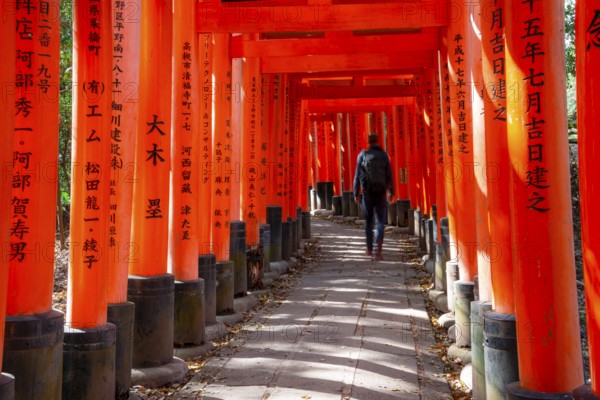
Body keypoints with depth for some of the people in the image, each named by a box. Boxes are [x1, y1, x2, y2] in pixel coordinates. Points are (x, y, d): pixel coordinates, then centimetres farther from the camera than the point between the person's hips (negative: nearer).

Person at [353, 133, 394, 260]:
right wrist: (391, 192, 9)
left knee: (369, 221, 17)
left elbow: (357, 176, -2)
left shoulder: (362, 155, 0)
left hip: (367, 192, 1)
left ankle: (369, 249, 26)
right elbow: (389, 175, 0)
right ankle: (378, 251, -16)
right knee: (380, 221, 2)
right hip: (381, 193, 0)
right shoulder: (384, 155, 1)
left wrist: (356, 193, 3)